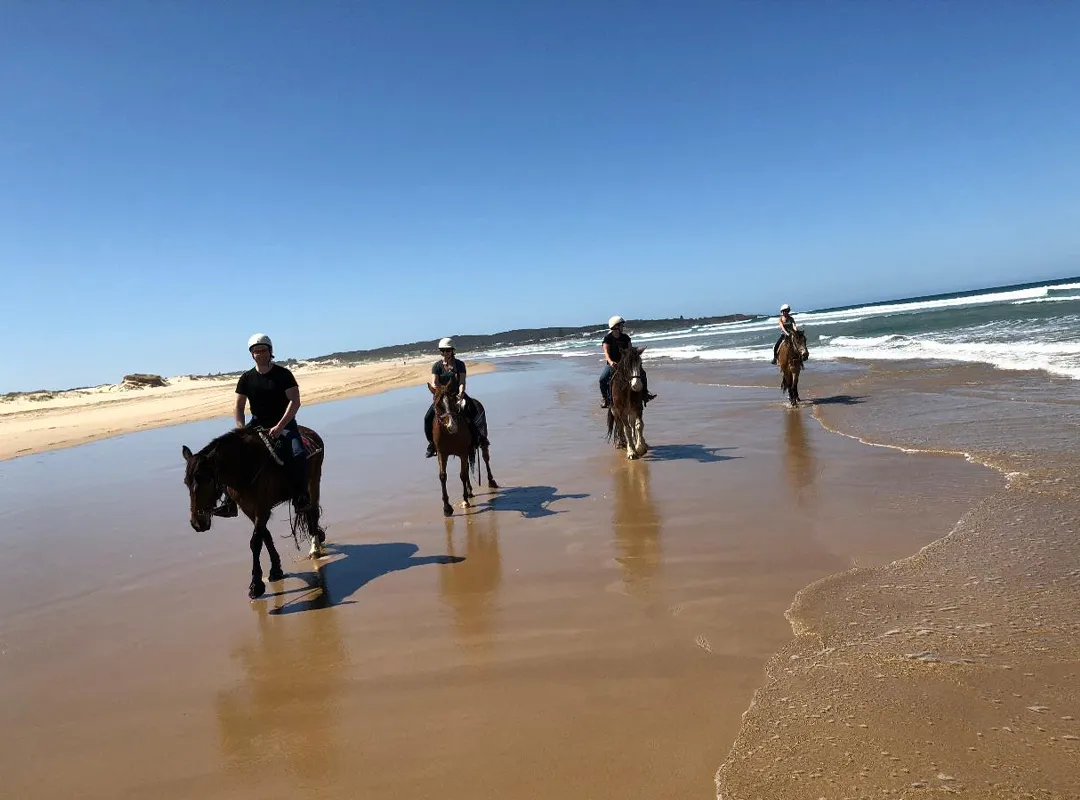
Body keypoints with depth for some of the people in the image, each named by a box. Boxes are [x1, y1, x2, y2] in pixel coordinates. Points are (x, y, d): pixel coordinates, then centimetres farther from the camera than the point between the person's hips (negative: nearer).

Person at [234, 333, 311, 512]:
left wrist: (279, 427, -23)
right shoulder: (246, 378, 3)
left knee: (298, 453, -29)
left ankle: (301, 496, -16)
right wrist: (241, 430, -11)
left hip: (284, 423, -4)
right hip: (257, 424, 4)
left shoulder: (283, 374, -7)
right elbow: (239, 407, 6)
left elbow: (295, 401, -14)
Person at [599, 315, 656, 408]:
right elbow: (606, 352, -18)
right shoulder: (608, 338, -8)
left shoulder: (625, 338, 5)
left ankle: (645, 393, 7)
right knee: (603, 378, -26)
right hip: (612, 363, -3)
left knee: (642, 373, -7)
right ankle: (604, 397, -7)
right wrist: (610, 361, -36)